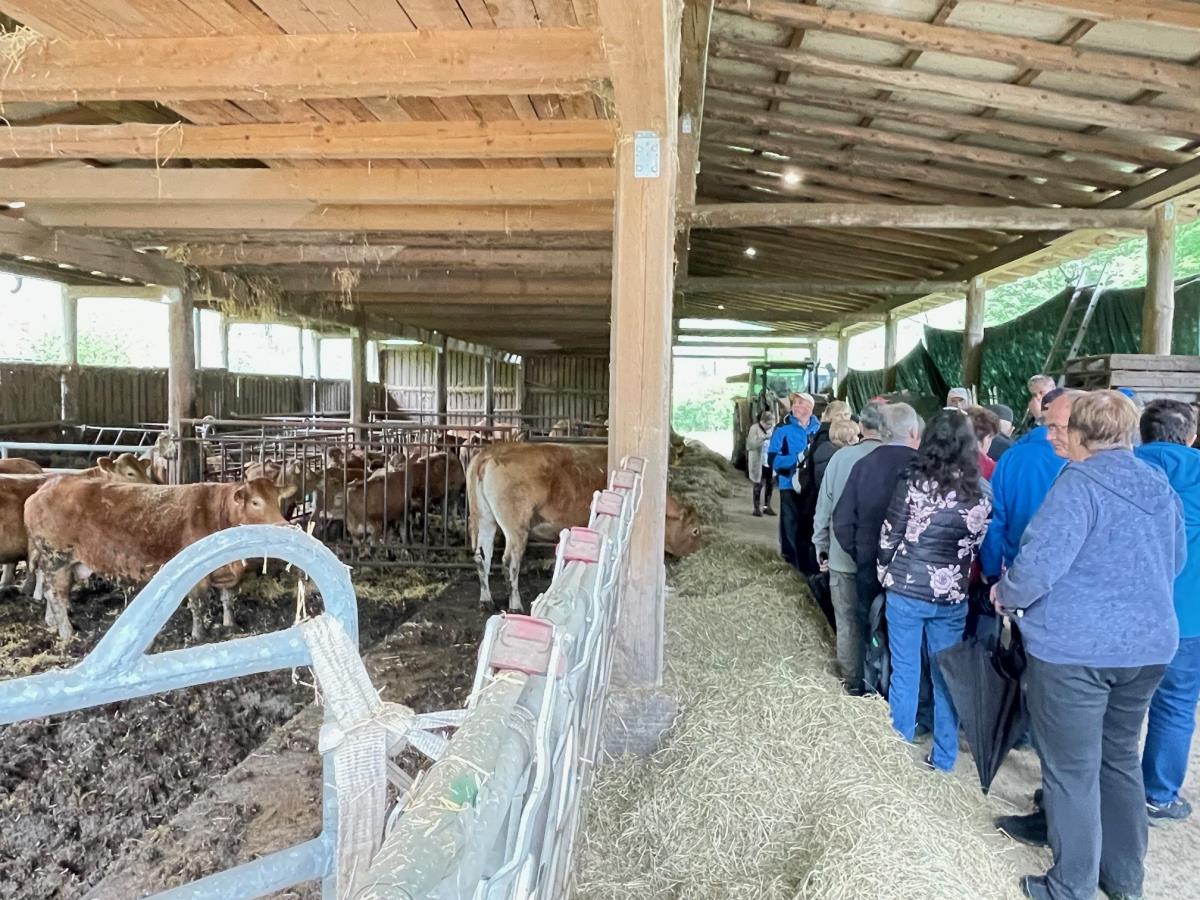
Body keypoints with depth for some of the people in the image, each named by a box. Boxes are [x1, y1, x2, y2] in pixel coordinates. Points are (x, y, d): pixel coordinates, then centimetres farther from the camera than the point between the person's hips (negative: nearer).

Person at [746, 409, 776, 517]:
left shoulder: (774, 428, 3)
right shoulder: (754, 429, -11)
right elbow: (751, 444, -19)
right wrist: (763, 438, -28)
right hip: (758, 462, -5)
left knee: (769, 484, 10)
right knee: (758, 484, 3)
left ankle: (767, 506, 23)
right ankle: (757, 507, 11)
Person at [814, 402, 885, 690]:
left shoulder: (840, 457, -11)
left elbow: (824, 505, -5)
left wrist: (821, 544, 7)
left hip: (844, 555, 0)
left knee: (849, 621, 13)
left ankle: (854, 680, 23)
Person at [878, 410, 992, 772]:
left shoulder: (915, 483, -13)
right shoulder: (982, 491, -4)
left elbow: (889, 538, -7)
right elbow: (982, 544, 2)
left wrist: (886, 574, 9)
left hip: (906, 590, -2)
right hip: (952, 596, 2)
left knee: (905, 671, 10)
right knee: (946, 674, 14)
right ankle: (944, 756, 25)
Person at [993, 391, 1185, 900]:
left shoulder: (1081, 481, -15)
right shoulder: (1162, 487, 8)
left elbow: (1043, 558, -23)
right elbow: (1174, 563, 19)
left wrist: (1008, 595, -6)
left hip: (1073, 646, -7)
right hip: (1149, 643, 8)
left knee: (1072, 770, 6)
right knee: (1120, 757, 22)